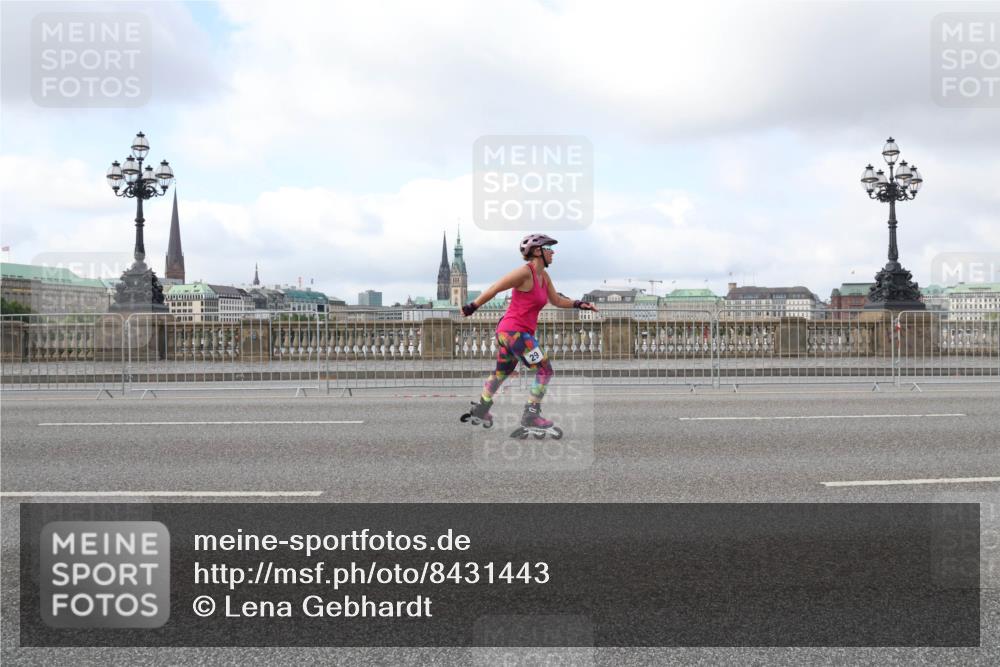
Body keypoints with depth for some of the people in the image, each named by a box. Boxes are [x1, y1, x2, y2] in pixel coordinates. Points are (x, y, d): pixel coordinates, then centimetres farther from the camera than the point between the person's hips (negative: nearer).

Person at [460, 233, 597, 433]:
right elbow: (494, 289, -13)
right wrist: (472, 306, -9)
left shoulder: (544, 276, 10)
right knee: (545, 371, -5)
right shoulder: (525, 272, -17)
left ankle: (479, 411, 35)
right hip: (515, 331, -10)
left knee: (501, 372, 22)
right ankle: (530, 416, 1)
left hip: (507, 331, 10)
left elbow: (556, 300, 18)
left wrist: (578, 304, 5)